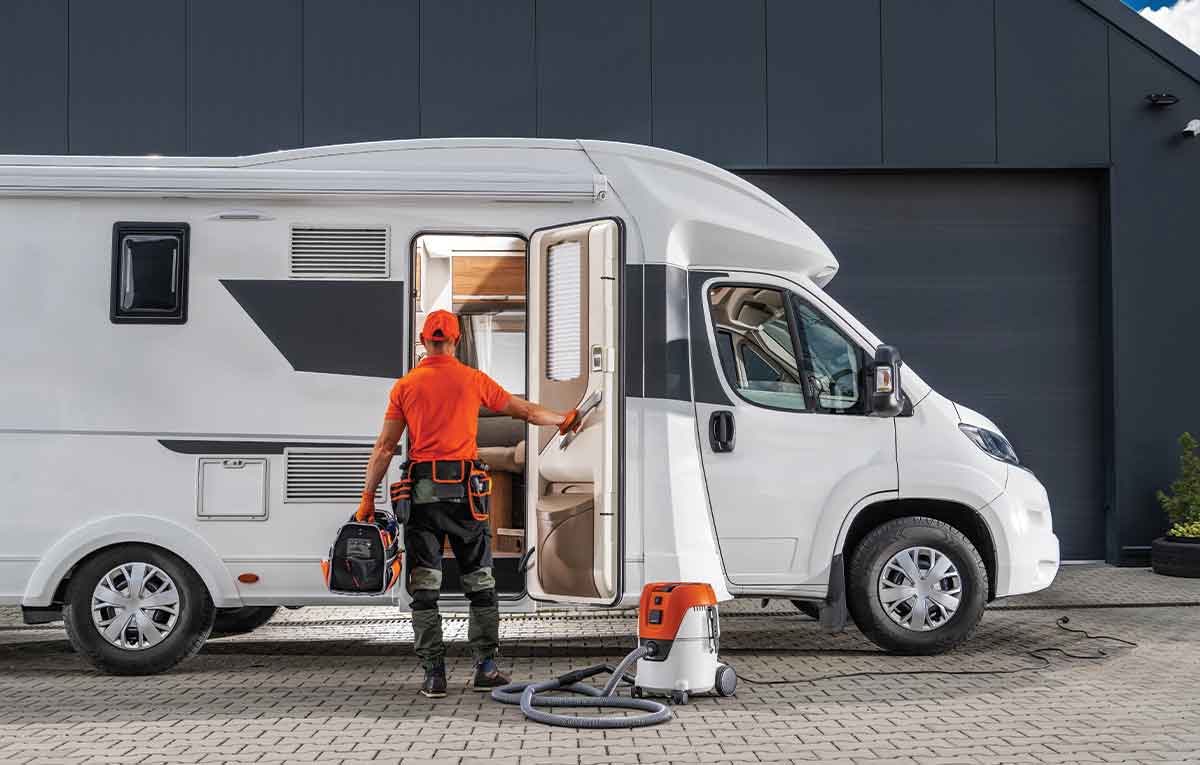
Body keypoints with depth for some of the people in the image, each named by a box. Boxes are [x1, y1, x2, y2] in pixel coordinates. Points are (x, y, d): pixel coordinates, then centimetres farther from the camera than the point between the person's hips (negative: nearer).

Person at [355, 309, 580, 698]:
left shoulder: (405, 386, 5)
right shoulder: (473, 380, 5)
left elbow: (385, 447, 2)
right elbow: (526, 410, 14)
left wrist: (368, 498, 6)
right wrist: (563, 419, 31)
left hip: (423, 490, 0)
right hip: (464, 490, 0)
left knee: (424, 586, 3)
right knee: (479, 581, 10)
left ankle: (434, 674, 1)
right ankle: (485, 668, 10)